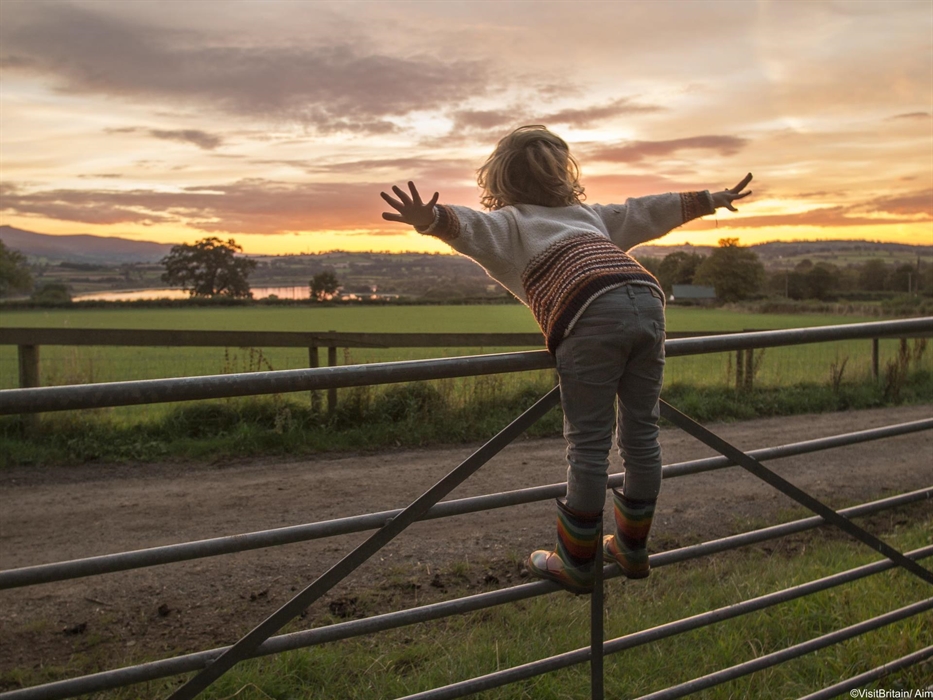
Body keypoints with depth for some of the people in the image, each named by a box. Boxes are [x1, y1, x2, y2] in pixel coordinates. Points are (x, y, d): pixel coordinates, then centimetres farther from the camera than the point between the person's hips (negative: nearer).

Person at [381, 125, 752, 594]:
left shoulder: (507, 222, 20)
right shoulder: (588, 213, 36)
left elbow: (467, 225, -2)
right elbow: (647, 211, 44)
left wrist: (430, 219, -20)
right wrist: (709, 200, 57)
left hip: (591, 317, -6)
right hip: (647, 297, 6)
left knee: (588, 446, 2)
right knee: (640, 436, 15)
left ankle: (576, 563, 14)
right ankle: (632, 548, 31)